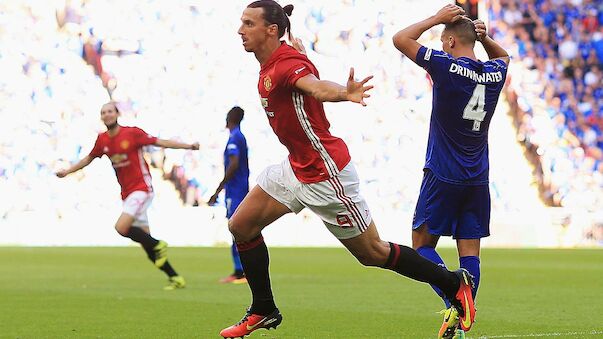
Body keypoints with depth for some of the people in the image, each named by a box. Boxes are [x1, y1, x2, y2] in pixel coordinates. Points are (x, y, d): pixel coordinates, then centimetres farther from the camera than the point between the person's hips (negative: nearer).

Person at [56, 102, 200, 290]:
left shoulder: (132, 133, -9)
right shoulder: (102, 140, 6)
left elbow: (160, 142, -5)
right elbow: (89, 158, 23)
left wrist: (188, 146, -12)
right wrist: (67, 171, 21)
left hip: (141, 188, -6)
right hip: (126, 193, 6)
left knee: (121, 227, -24)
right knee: (144, 238, 3)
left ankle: (158, 245, -4)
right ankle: (175, 278, 9)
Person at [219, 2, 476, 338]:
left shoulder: (288, 63, -22)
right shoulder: (271, 65, 4)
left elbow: (316, 86, -46)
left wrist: (344, 93, -66)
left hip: (325, 172, -9)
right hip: (297, 167, 9)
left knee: (372, 253, 1)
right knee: (241, 225, 7)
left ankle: (456, 284, 15)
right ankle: (264, 311, 19)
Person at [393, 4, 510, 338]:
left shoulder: (447, 66, -12)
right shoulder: (494, 74, 5)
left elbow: (401, 39, -5)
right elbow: (502, 56, 32)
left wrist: (437, 18, 3)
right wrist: (485, 38, 14)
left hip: (442, 176, -5)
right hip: (478, 180, 5)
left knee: (422, 245, 4)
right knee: (469, 251, 5)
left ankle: (453, 303, -16)